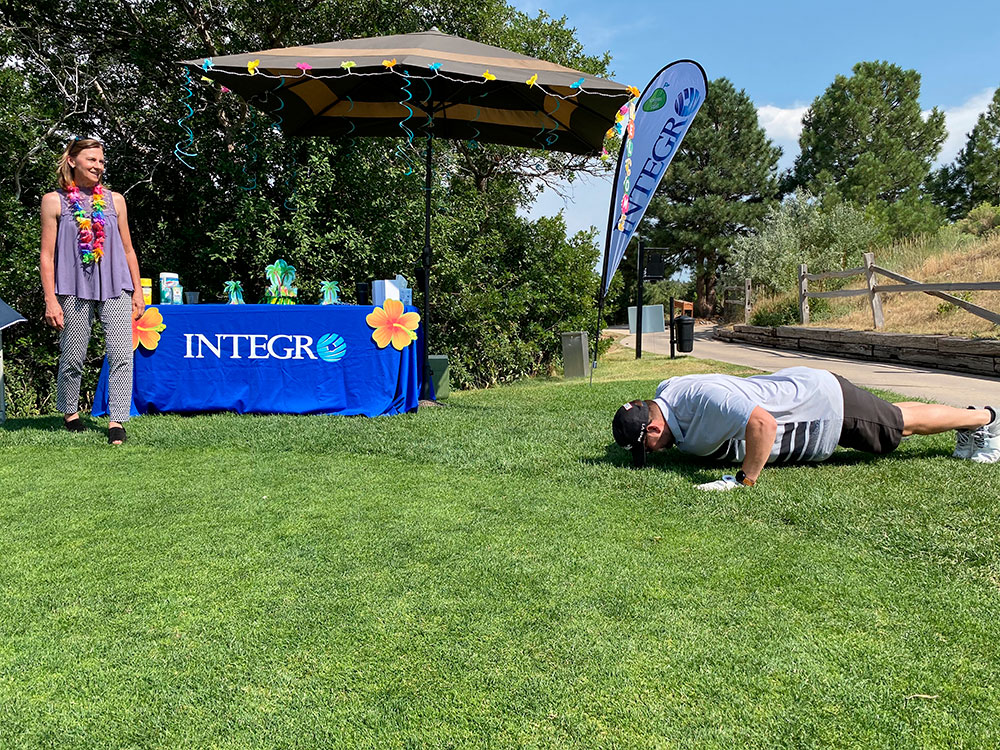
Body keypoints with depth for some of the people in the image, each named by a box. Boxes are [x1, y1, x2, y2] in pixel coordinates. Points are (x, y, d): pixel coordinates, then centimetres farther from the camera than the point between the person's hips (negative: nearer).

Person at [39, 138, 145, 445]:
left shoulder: (114, 200, 12)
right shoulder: (54, 201, 4)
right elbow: (47, 255, 2)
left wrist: (137, 290, 12)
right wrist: (50, 300, -4)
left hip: (115, 288, 2)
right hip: (73, 289, -1)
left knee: (121, 354, -10)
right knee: (72, 356, 7)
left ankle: (117, 420, -7)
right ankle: (70, 412, 29)